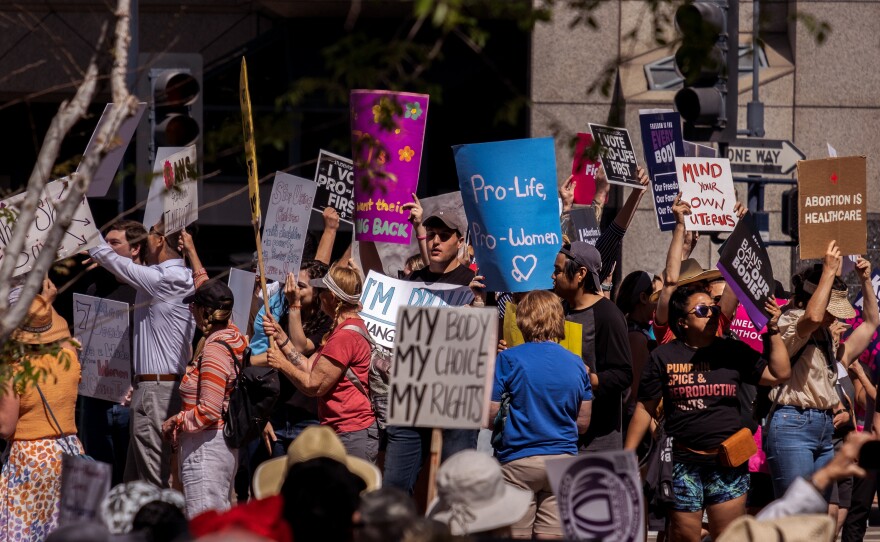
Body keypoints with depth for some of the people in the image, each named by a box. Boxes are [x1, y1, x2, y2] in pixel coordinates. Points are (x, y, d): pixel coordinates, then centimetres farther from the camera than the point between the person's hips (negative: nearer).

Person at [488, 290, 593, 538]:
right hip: (563, 458, 4)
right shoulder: (576, 364, 6)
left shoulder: (509, 359, -7)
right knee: (553, 536, 3)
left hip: (519, 460, -4)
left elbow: (490, 414, -8)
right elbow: (583, 424, 10)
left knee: (516, 536, 0)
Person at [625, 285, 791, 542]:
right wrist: (627, 455, 1)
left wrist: (773, 330, -2)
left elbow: (779, 373, 4)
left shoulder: (733, 352, 8)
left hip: (727, 462, 1)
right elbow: (645, 408, 5)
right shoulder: (664, 357, 4)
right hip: (683, 463, -1)